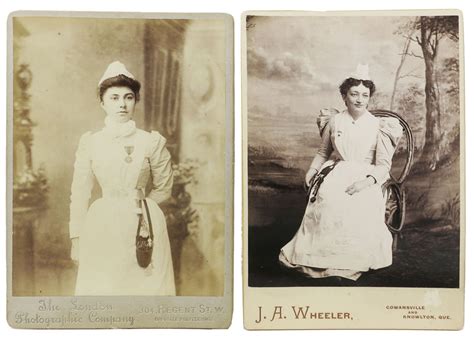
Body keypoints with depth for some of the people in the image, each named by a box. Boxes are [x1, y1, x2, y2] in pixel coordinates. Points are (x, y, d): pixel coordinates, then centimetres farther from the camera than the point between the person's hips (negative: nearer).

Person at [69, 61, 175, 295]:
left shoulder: (152, 142, -1)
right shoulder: (89, 142, 4)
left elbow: (164, 189, 10)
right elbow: (79, 195, 7)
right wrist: (76, 240, 6)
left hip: (144, 229, -1)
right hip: (102, 231, 1)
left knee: (144, 288, 1)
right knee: (100, 289, 3)